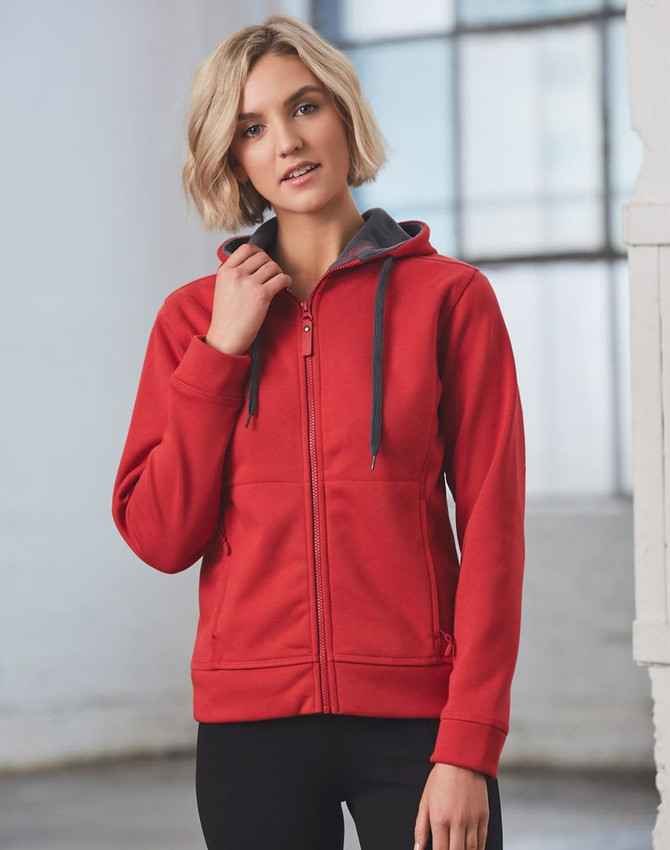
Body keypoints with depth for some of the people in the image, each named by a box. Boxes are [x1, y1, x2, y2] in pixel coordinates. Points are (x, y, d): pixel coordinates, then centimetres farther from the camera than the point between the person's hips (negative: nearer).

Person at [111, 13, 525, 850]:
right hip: (250, 719, 2)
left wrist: (468, 748, -10)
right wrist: (222, 349, -5)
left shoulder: (448, 296, 1)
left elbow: (491, 530, -3)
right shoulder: (195, 317, 7)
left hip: (413, 718, -2)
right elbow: (159, 537, 1)